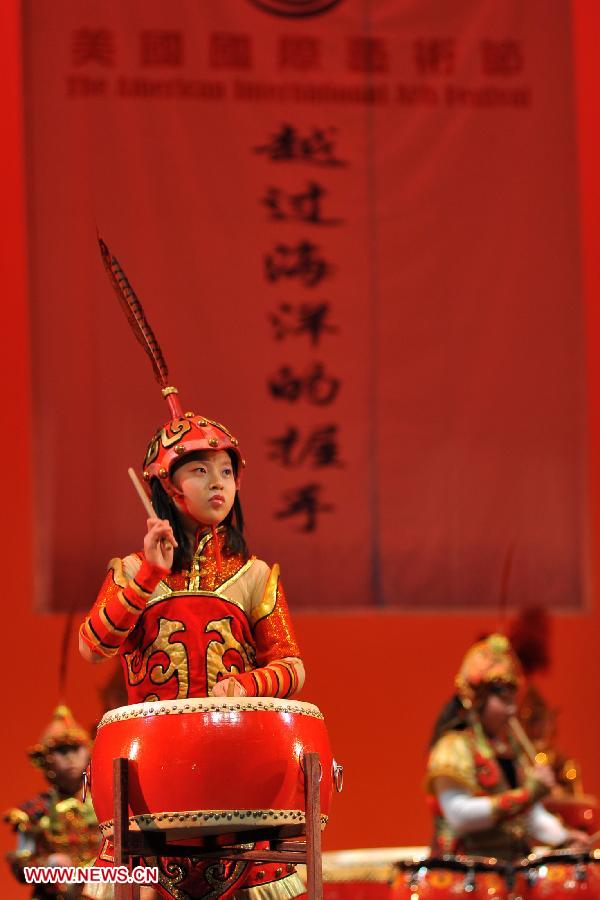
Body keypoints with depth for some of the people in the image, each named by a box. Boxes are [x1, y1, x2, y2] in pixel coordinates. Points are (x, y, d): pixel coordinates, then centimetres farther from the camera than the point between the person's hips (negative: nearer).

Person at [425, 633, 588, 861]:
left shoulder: (510, 748, 18)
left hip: (512, 869, 7)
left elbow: (532, 815, 21)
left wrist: (562, 837, 1)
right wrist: (526, 794, -16)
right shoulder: (454, 747, -5)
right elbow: (459, 816, -17)